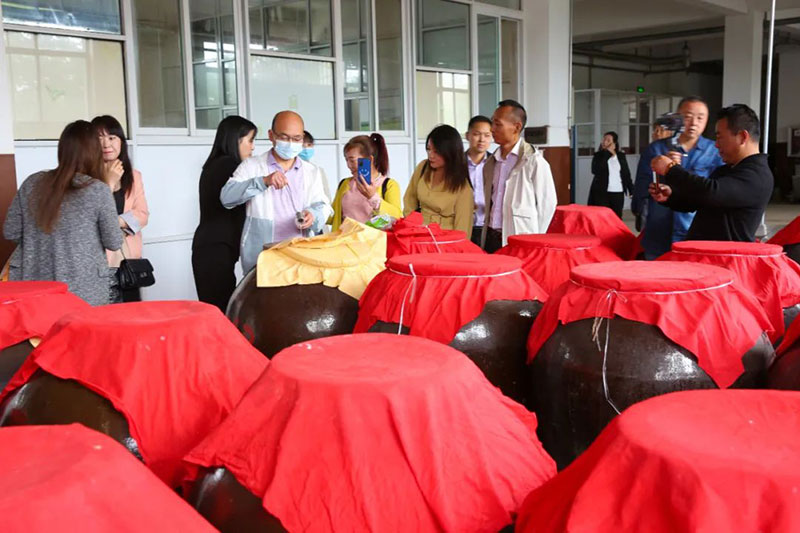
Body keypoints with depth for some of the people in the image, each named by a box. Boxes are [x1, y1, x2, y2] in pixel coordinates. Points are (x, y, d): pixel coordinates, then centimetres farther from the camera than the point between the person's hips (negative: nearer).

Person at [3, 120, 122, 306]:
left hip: (33, 287, 4)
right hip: (84, 292, -4)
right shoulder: (98, 190, -11)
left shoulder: (32, 183, 1)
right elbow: (113, 242, -2)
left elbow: (11, 232, 7)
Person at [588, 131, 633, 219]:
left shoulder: (621, 156, 11)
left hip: (618, 193, 3)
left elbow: (626, 174, 15)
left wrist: (631, 190, 10)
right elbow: (595, 170, -16)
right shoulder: (598, 156, 3)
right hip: (602, 193, -2)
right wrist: (607, 153, -13)